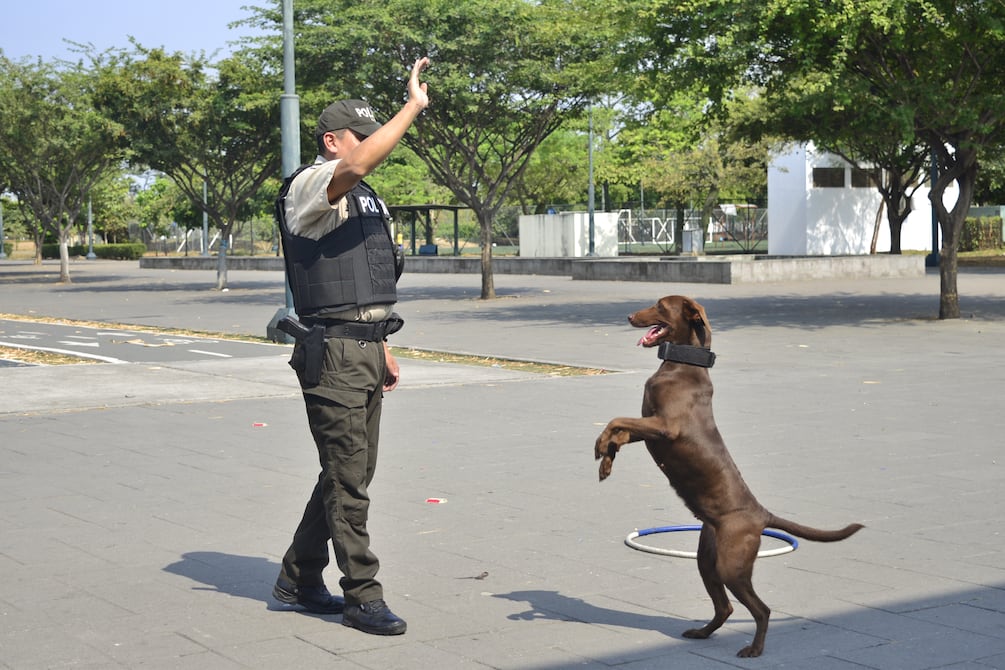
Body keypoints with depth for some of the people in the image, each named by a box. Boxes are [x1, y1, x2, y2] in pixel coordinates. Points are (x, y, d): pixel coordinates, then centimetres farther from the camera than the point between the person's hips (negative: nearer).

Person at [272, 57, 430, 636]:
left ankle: (300, 578, 24)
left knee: (352, 474, 13)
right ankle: (363, 598, -1)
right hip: (332, 353, -9)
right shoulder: (309, 187, -8)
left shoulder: (367, 199, 20)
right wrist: (414, 106, -25)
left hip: (365, 349, 9)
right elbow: (358, 164, -31)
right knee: (348, 478, -7)